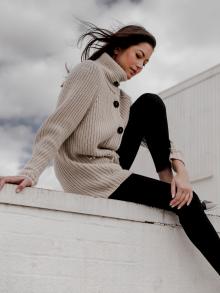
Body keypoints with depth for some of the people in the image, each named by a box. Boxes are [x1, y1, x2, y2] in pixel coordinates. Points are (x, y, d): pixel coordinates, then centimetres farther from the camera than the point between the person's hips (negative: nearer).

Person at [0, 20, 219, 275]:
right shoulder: (89, 71, -7)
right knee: (186, 202, -9)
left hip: (110, 168, 8)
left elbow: (160, 139, 11)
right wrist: (29, 173, -31)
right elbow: (56, 127, -19)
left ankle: (167, 182, 2)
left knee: (150, 103, 1)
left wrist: (180, 170, -8)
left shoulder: (122, 98, 17)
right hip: (87, 174, -8)